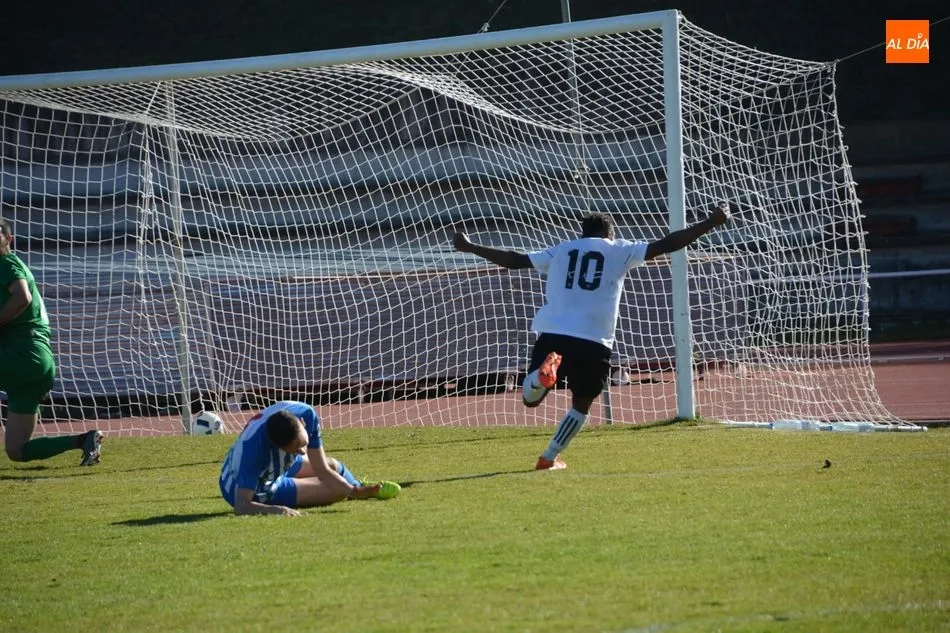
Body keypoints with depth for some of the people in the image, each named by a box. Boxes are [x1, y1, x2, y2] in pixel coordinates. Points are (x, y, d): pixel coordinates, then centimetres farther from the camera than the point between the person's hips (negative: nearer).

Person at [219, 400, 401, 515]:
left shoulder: (305, 414, -28)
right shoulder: (252, 447, -45)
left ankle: (359, 489, 50)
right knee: (337, 489, -3)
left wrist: (354, 491, -33)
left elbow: (323, 471, -19)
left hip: (275, 468, 5)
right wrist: (274, 510, -62)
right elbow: (241, 506, -46)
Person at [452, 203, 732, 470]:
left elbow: (514, 260, 21)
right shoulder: (619, 250, 13)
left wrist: (469, 247, 33)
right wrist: (711, 223, 12)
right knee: (581, 403, 20)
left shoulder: (561, 251, 20)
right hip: (593, 342, -2)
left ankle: (543, 372, -22)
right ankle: (549, 458, 17)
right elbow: (665, 245, 7)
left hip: (552, 336, 2)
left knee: (530, 398, 11)